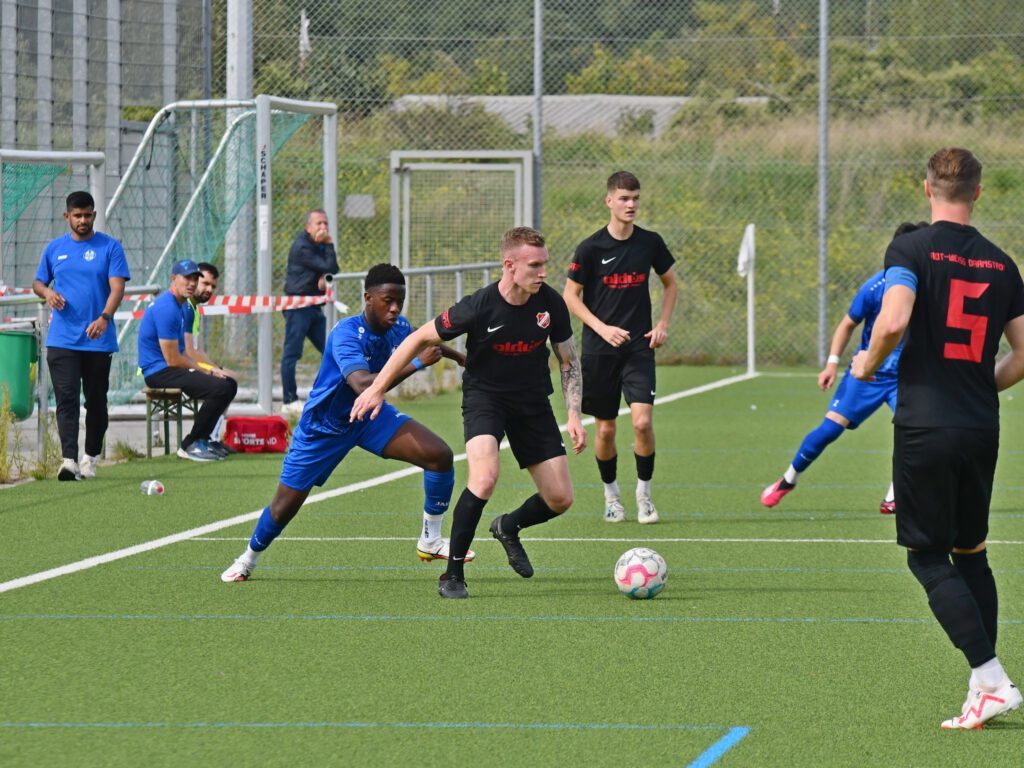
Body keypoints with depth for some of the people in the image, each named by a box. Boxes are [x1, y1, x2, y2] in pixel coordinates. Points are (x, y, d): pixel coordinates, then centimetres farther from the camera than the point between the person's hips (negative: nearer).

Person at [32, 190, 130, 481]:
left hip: (98, 340, -1)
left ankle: (91, 457, 21)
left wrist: (104, 318, -25)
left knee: (96, 400, 7)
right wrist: (47, 292, -7)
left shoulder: (110, 247, 0)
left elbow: (117, 287, -9)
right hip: (61, 340, 1)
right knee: (66, 398, -11)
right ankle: (69, 460, -19)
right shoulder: (54, 248, 10)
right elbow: (38, 283, 18)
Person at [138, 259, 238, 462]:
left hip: (173, 369, 11)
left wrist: (212, 369, 3)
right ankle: (190, 445, -14)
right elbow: (173, 360, -19)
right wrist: (206, 371, -7)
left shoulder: (180, 306, 16)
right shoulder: (166, 308, -18)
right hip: (159, 372, -11)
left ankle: (201, 440, 13)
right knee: (220, 388, -25)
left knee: (229, 384, 11)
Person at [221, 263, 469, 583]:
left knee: (440, 455, -15)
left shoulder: (398, 327, -11)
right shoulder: (346, 334, -34)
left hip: (370, 416, 5)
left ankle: (430, 541, 1)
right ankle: (249, 559, 34)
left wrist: (459, 356, 27)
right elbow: (364, 385, -50)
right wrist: (417, 363, -53)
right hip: (323, 425, -5)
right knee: (284, 508, 4)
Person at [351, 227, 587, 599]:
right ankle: (453, 573, -16)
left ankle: (509, 527, 32)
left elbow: (568, 362, 4)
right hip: (484, 397, -4)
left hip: (533, 402, 4)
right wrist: (377, 388, -10)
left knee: (560, 499, -2)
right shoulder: (478, 307, -24)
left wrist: (574, 416, -5)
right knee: (485, 477, -30)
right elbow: (419, 339, -11)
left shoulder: (551, 303, -12)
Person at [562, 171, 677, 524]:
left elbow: (670, 283, 17)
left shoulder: (650, 242, 2)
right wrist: (602, 328, -12)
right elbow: (571, 295, -1)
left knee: (643, 421, -14)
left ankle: (644, 492, 5)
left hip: (639, 347, 1)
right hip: (599, 349, -1)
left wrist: (663, 324, 5)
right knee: (605, 428, 4)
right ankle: (611, 494, 25)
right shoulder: (590, 248, -6)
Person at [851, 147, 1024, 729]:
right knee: (972, 552, 17)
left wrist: (868, 365, -3)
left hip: (924, 427, -5)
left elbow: (893, 320, -22)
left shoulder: (911, 250, -6)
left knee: (928, 557, 2)